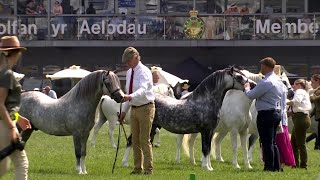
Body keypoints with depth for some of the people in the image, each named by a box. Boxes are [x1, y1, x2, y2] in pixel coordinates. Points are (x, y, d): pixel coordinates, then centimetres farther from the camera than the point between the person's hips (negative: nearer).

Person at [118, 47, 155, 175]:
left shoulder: (144, 72, -15)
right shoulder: (129, 72, 10)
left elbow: (142, 90, -32)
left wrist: (130, 97, -49)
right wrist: (124, 111, 16)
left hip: (145, 108, -8)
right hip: (134, 109, 8)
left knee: (145, 140, -6)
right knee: (135, 140, 11)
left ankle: (148, 169, 0)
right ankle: (138, 168, 18)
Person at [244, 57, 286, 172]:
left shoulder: (265, 82, -18)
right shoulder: (279, 81, 12)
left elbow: (251, 95, -12)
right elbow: (283, 100, 16)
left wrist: (247, 88, 8)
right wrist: (280, 114, 20)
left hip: (266, 114, -9)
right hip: (277, 113, 9)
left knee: (267, 142, -4)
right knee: (272, 142, 15)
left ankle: (269, 167, -4)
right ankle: (277, 166, 16)